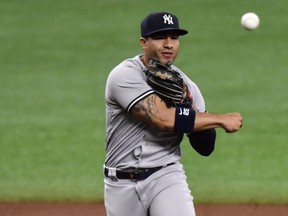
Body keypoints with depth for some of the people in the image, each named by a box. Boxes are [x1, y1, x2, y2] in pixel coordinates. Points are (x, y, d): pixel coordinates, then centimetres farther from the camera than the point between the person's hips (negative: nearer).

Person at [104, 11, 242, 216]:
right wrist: (222, 119, -17)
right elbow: (163, 118, -25)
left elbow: (206, 147, 6)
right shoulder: (124, 76, -13)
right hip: (121, 185, -1)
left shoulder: (186, 86, 4)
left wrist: (188, 108, -12)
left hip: (166, 176, 2)